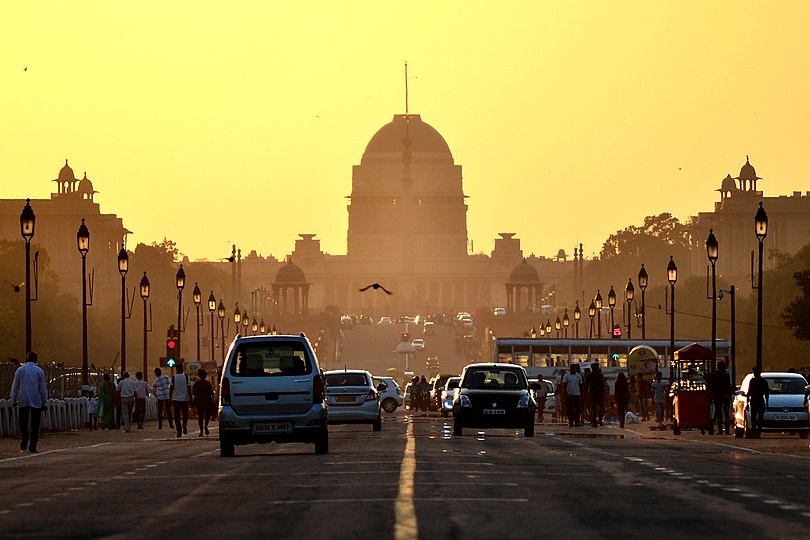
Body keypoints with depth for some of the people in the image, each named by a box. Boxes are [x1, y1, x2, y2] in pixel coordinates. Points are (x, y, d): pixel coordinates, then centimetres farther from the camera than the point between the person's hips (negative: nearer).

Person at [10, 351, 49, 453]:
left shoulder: (20, 370, 2)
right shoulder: (39, 371, 0)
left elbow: (15, 386, 3)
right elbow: (43, 388, 2)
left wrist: (13, 400, 10)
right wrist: (44, 402, 8)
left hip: (22, 402, 1)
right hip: (36, 402, -1)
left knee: (23, 423, 9)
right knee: (35, 425, 4)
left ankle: (24, 444, -8)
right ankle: (32, 447, 0)